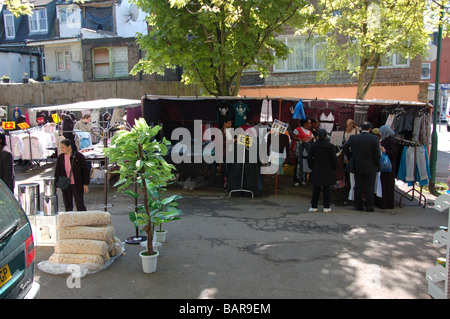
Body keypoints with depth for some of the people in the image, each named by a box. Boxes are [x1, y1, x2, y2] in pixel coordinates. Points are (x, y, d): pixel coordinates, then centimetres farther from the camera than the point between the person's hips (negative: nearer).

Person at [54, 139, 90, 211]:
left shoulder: (79, 156, -8)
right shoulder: (60, 158, 5)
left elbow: (85, 171, -5)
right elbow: (57, 172, 11)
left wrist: (85, 184, -8)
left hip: (77, 185, -4)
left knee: (80, 205, 0)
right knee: (68, 206, 11)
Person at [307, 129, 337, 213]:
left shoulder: (313, 145, -2)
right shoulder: (330, 146, -9)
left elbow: (309, 158, 3)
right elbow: (334, 159, -6)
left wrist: (312, 167, 15)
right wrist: (334, 168, 10)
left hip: (316, 170, 2)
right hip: (327, 171, -2)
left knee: (316, 189, 7)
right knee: (326, 189, 5)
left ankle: (314, 206, 9)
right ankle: (326, 207, 7)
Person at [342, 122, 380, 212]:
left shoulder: (353, 138, -4)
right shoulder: (374, 138, -11)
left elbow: (344, 148, 0)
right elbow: (377, 153, -11)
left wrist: (351, 157, 9)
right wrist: (377, 164, 1)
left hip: (357, 166, 3)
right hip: (370, 167, -2)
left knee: (358, 186, 12)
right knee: (370, 187, 6)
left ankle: (358, 205, 16)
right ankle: (369, 206, 7)